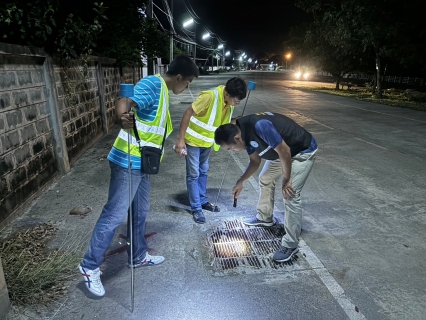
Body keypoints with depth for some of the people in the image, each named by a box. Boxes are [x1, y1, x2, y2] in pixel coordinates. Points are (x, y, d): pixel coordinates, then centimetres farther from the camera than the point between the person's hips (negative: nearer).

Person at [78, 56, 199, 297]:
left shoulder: (164, 91, 17)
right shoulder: (153, 84, -13)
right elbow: (124, 102, -29)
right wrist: (123, 119, -49)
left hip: (142, 163, 10)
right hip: (128, 162, -10)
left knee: (140, 212, 18)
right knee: (115, 214, -3)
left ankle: (138, 257, 34)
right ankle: (90, 266, 14)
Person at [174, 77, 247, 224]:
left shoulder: (230, 102, -8)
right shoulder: (210, 96, -30)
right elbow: (188, 113, -26)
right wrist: (180, 139, -25)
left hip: (207, 141, 7)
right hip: (193, 140, -7)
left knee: (203, 172, 18)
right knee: (193, 174, 0)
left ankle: (203, 201, 33)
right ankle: (196, 208, 11)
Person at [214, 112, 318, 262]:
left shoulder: (260, 126, -35)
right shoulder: (245, 133, -6)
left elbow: (284, 151, -29)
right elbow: (255, 161, 7)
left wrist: (286, 180, -19)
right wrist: (240, 182, 2)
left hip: (303, 151, -9)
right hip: (281, 151, 9)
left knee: (290, 195, -13)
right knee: (265, 180, 17)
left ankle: (291, 245, -1)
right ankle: (265, 217, 39)